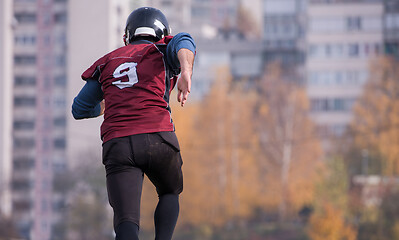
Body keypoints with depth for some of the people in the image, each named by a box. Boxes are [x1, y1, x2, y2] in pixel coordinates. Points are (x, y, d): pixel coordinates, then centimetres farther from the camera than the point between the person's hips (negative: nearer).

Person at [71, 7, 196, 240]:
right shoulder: (162, 52, 17)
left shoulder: (108, 62, 25)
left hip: (117, 143, 1)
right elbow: (183, 42, -9)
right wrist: (186, 72, -27)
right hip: (158, 137, -1)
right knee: (170, 193, 27)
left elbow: (80, 109, 31)